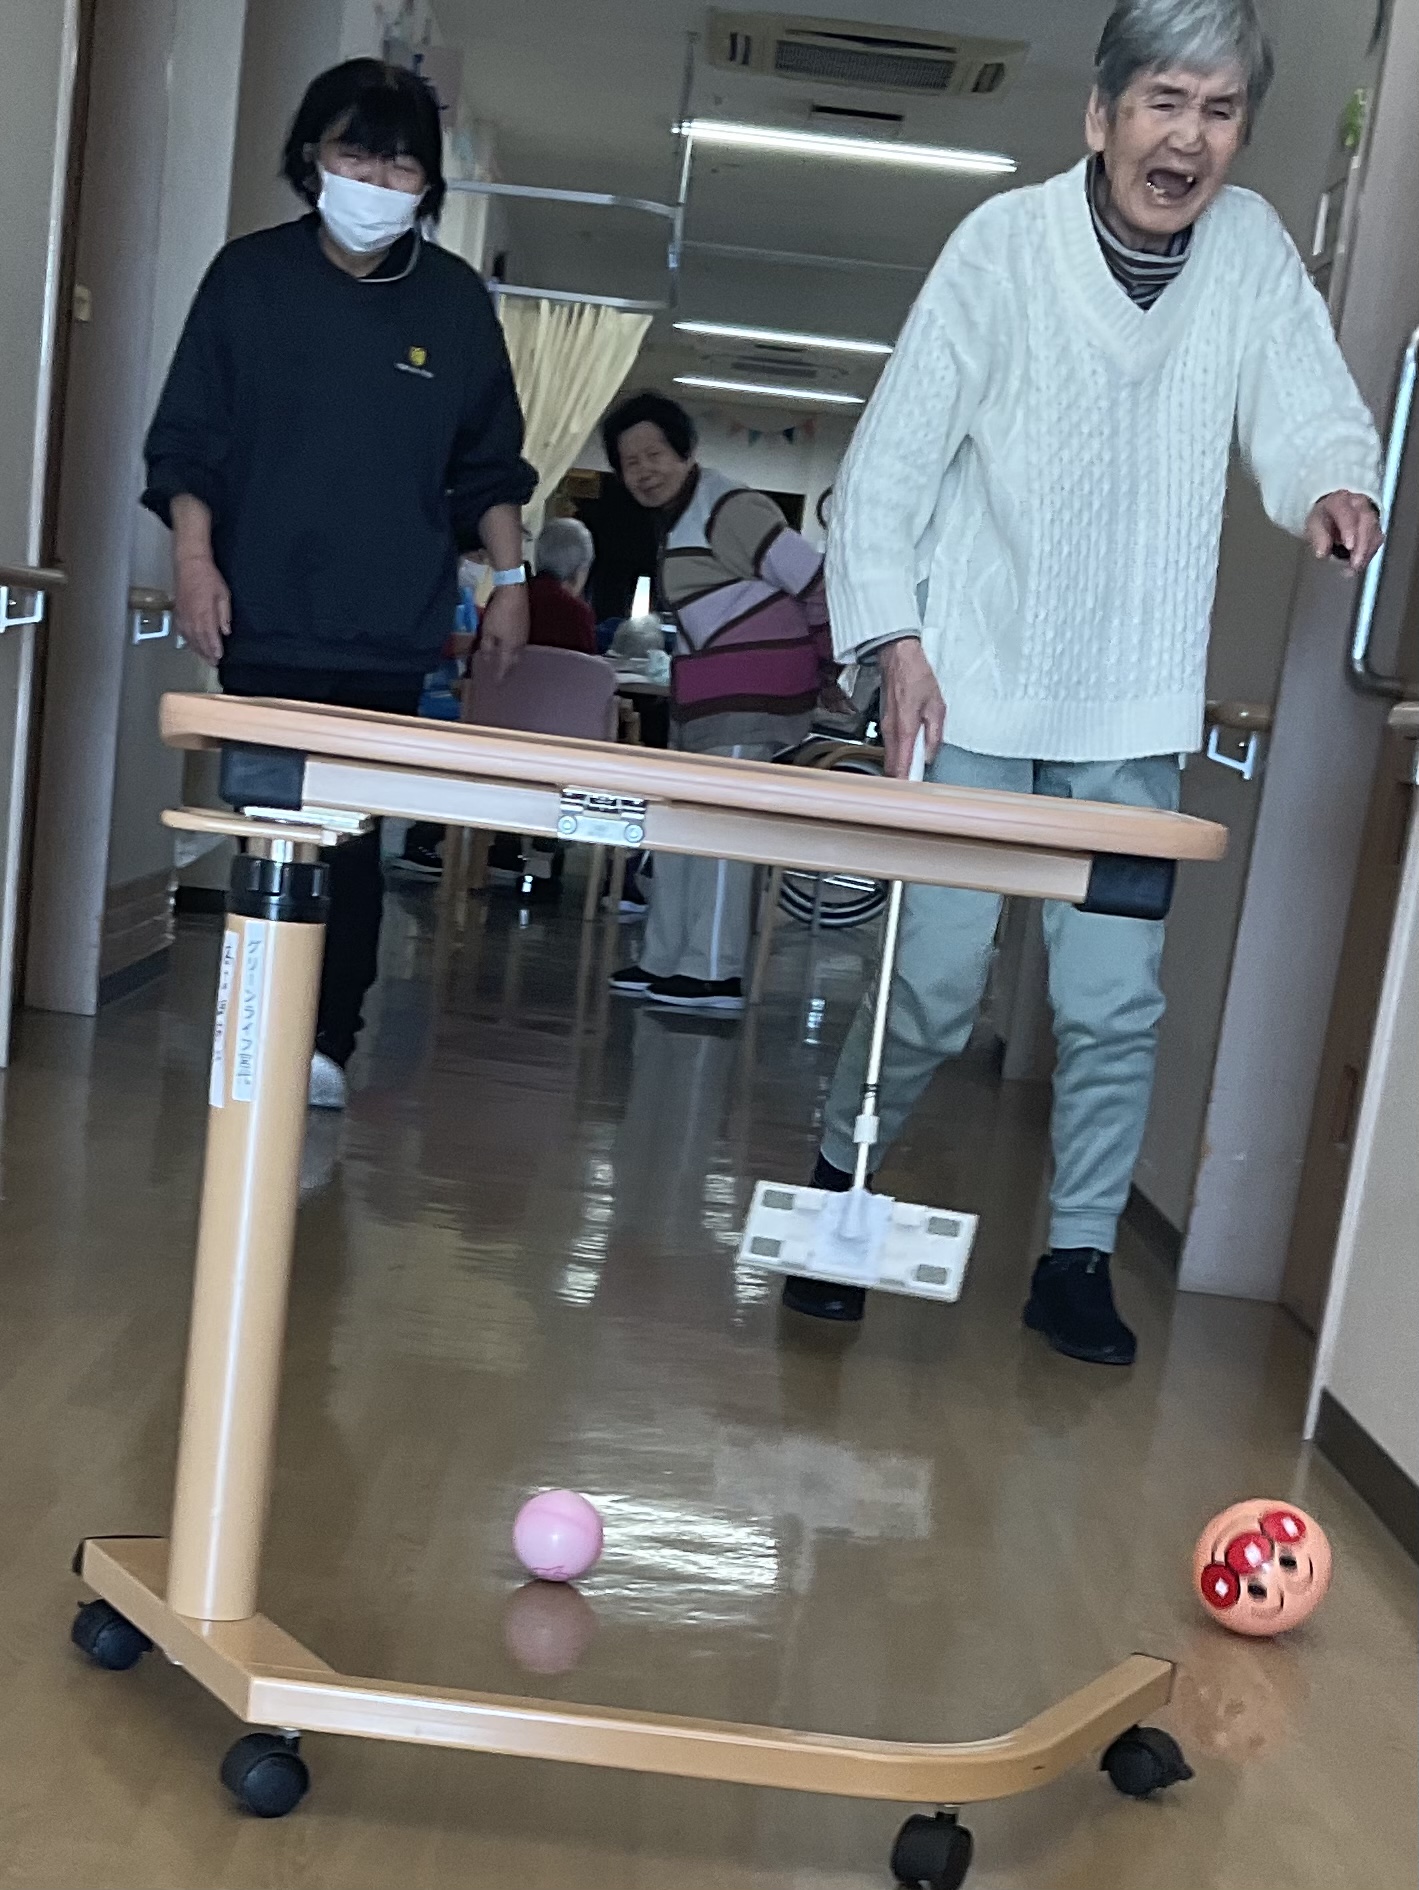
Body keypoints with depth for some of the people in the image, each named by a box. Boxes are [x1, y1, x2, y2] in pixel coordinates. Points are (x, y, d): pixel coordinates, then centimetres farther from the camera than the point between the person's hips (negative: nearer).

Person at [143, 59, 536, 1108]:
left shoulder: (456, 299, 6)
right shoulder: (251, 275, 3)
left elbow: (489, 464, 12)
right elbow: (188, 438, 3)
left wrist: (510, 575, 5)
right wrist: (194, 557, -7)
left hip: (392, 629, 0)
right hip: (265, 620, 0)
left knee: (352, 836, -3)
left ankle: (328, 1041, 4)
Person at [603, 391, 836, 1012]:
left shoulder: (726, 509, -14)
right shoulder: (678, 517, 17)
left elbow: (816, 579, -17)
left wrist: (829, 667, -9)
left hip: (751, 688, -11)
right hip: (707, 693, 11)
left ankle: (716, 974, -8)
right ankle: (665, 961, 18)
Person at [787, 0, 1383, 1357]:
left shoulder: (1253, 250, 1)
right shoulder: (1006, 241, -9)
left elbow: (1307, 405, -4)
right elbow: (891, 457, -8)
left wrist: (1333, 486, -27)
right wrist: (894, 639, -16)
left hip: (1133, 711, 3)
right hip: (973, 688, -3)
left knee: (1116, 1001, 5)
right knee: (936, 980, -1)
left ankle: (1077, 1258, 21)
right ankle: (835, 1188, 24)